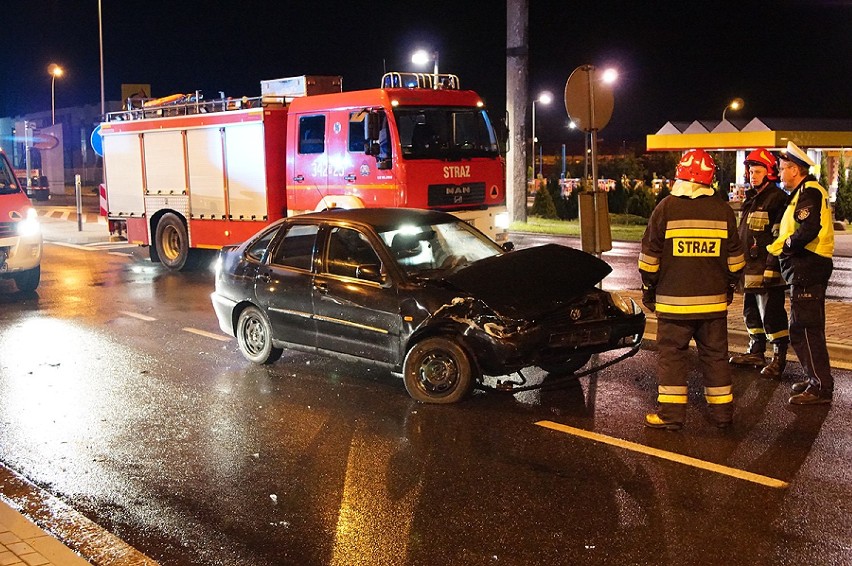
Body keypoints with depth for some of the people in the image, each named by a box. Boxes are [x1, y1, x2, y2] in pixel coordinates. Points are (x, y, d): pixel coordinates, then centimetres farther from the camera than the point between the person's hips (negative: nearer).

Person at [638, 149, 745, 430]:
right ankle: (722, 412, 18)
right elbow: (735, 257, 9)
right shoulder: (723, 210, 2)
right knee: (715, 354, 11)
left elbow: (649, 254, -3)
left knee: (672, 354, 3)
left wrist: (648, 287, 8)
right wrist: (730, 285, 22)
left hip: (674, 300, -3)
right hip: (714, 300, 3)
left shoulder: (666, 208, -6)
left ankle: (671, 413, 4)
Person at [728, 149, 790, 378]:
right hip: (750, 269, 10)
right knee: (751, 313, 18)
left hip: (767, 270, -10)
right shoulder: (750, 198, 18)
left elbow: (779, 238, -19)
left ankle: (779, 358, 3)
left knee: (771, 316, -6)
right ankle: (756, 353, 30)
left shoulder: (776, 198, -12)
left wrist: (771, 267, -23)